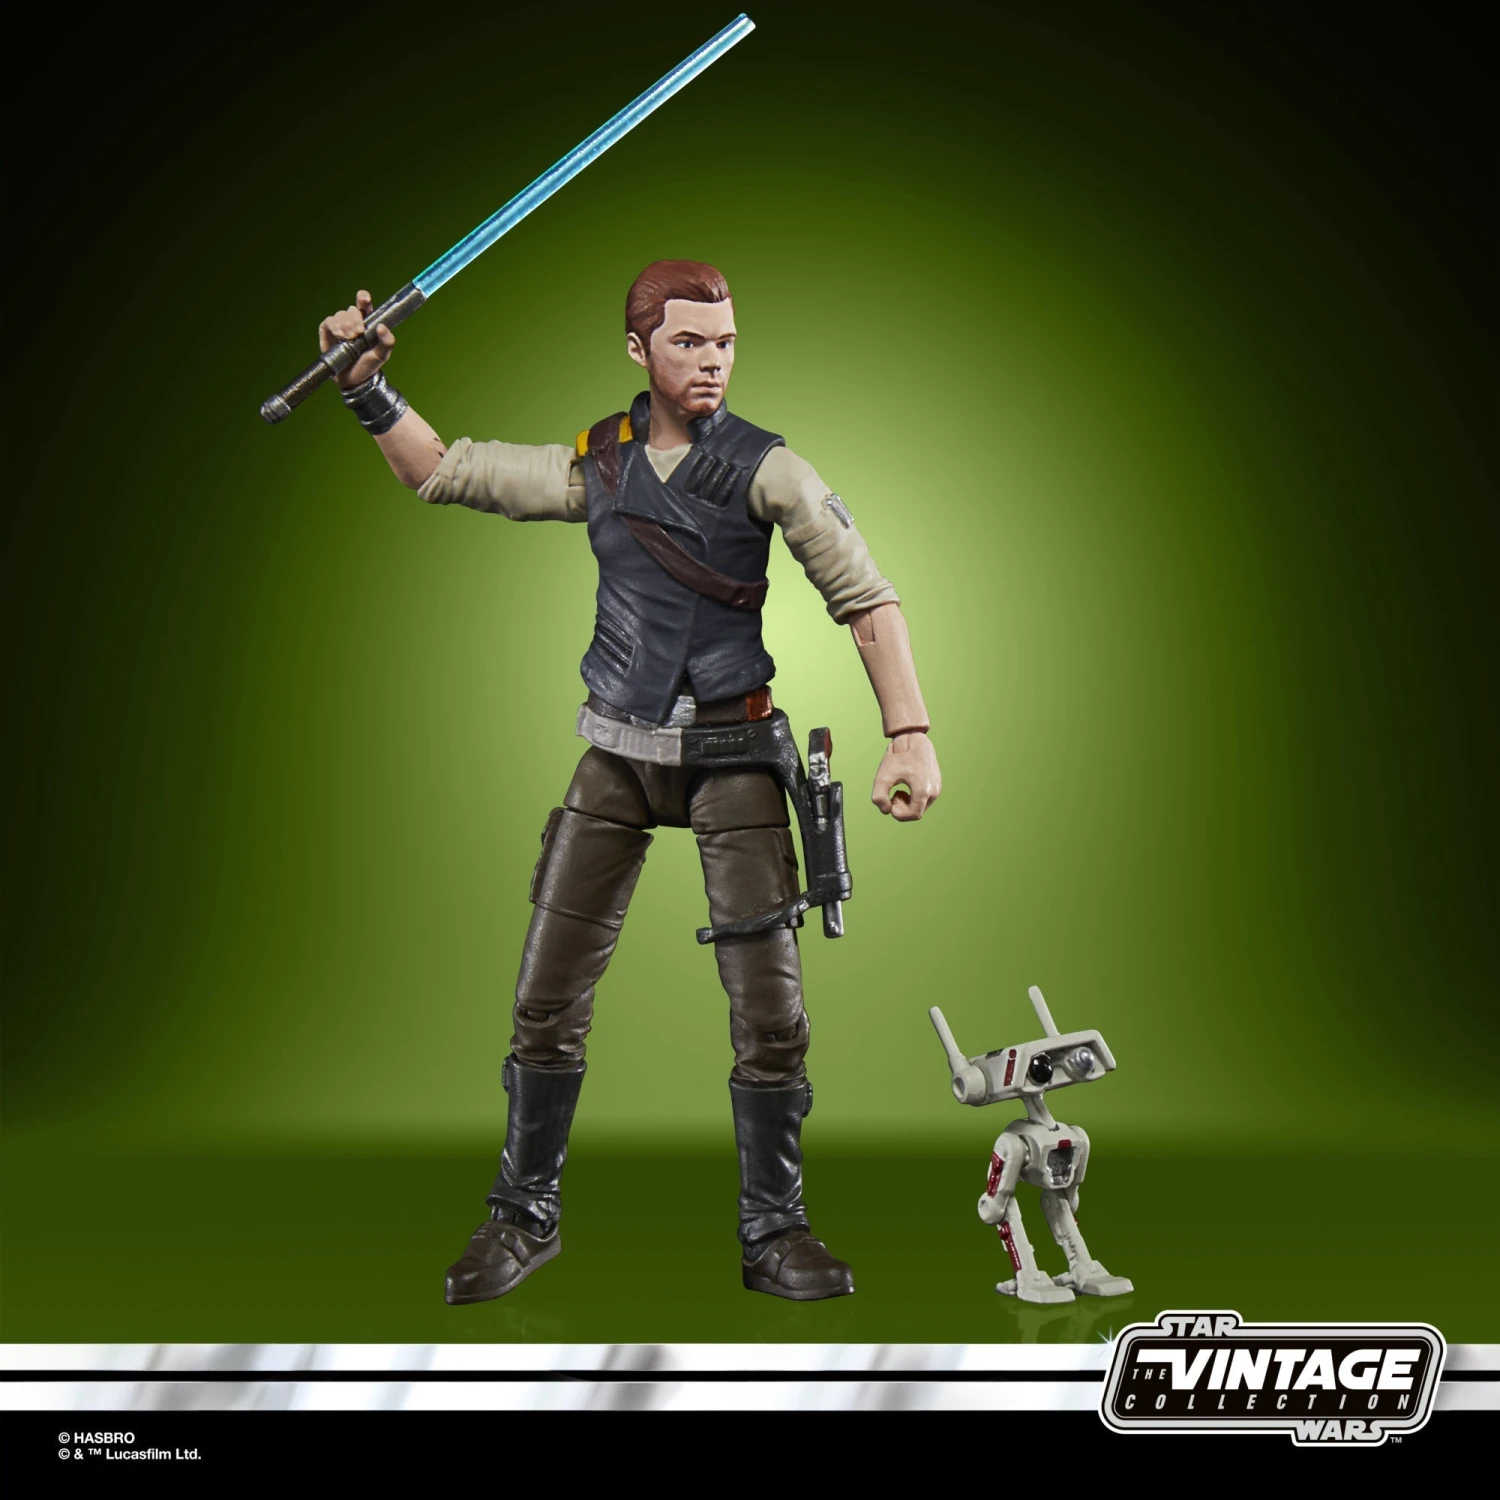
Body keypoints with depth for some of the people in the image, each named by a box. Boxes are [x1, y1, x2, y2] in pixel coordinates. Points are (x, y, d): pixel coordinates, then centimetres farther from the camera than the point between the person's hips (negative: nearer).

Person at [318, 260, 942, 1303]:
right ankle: (526, 1217, 23)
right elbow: (442, 472, 16)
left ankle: (774, 1233, 15)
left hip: (733, 755, -2)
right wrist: (370, 387, 5)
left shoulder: (764, 467, -3)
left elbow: (868, 598, -6)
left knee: (770, 1010, -4)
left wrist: (910, 734, -16)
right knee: (548, 999, 4)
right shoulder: (594, 464, 6)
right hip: (617, 755, 3)